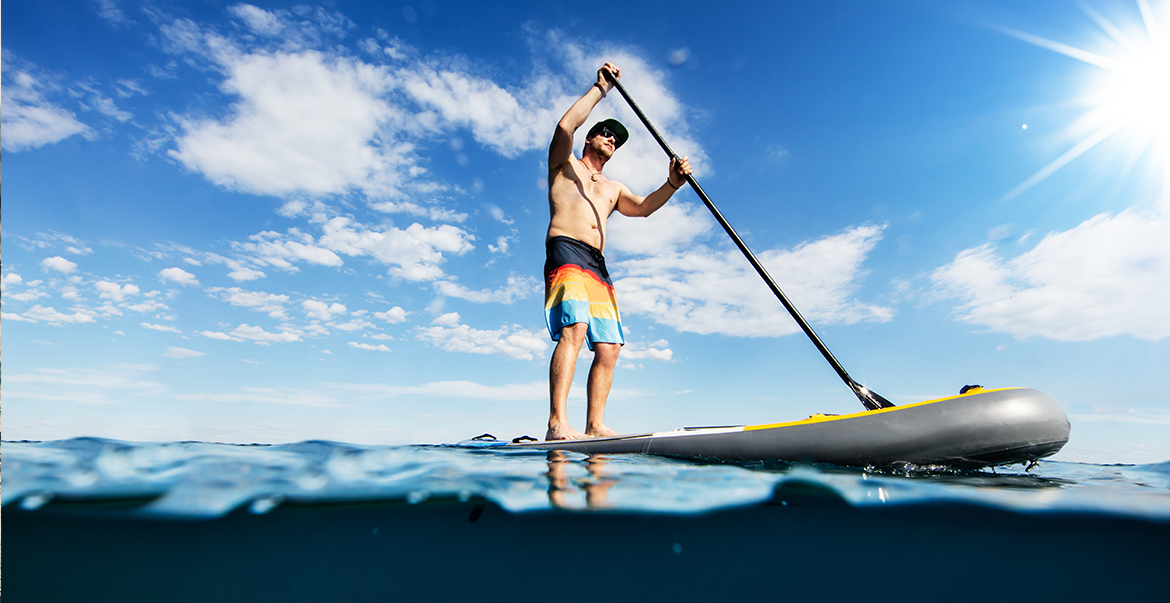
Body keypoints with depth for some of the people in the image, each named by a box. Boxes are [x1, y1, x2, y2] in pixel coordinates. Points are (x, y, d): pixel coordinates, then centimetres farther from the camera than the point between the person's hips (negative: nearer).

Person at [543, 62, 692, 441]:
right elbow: (565, 126, 1)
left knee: (608, 347, -6)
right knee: (574, 329, -27)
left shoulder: (612, 188, 35)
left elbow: (643, 207, 20)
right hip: (566, 251, -6)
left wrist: (672, 185, 3)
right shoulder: (564, 164, 21)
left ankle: (595, 426, -4)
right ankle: (557, 424, -31)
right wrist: (601, 88, 9)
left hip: (598, 265, 7)